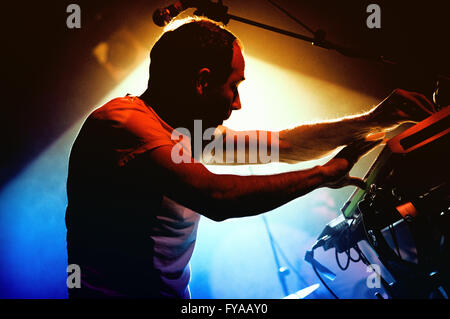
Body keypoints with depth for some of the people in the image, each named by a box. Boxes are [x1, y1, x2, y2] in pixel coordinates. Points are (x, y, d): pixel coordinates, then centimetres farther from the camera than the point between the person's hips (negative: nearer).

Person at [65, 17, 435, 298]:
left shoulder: (189, 130, 8)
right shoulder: (122, 121, -18)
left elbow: (284, 144, 12)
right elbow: (216, 196, -30)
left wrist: (374, 119, 7)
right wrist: (325, 173, -18)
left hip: (173, 292, 7)